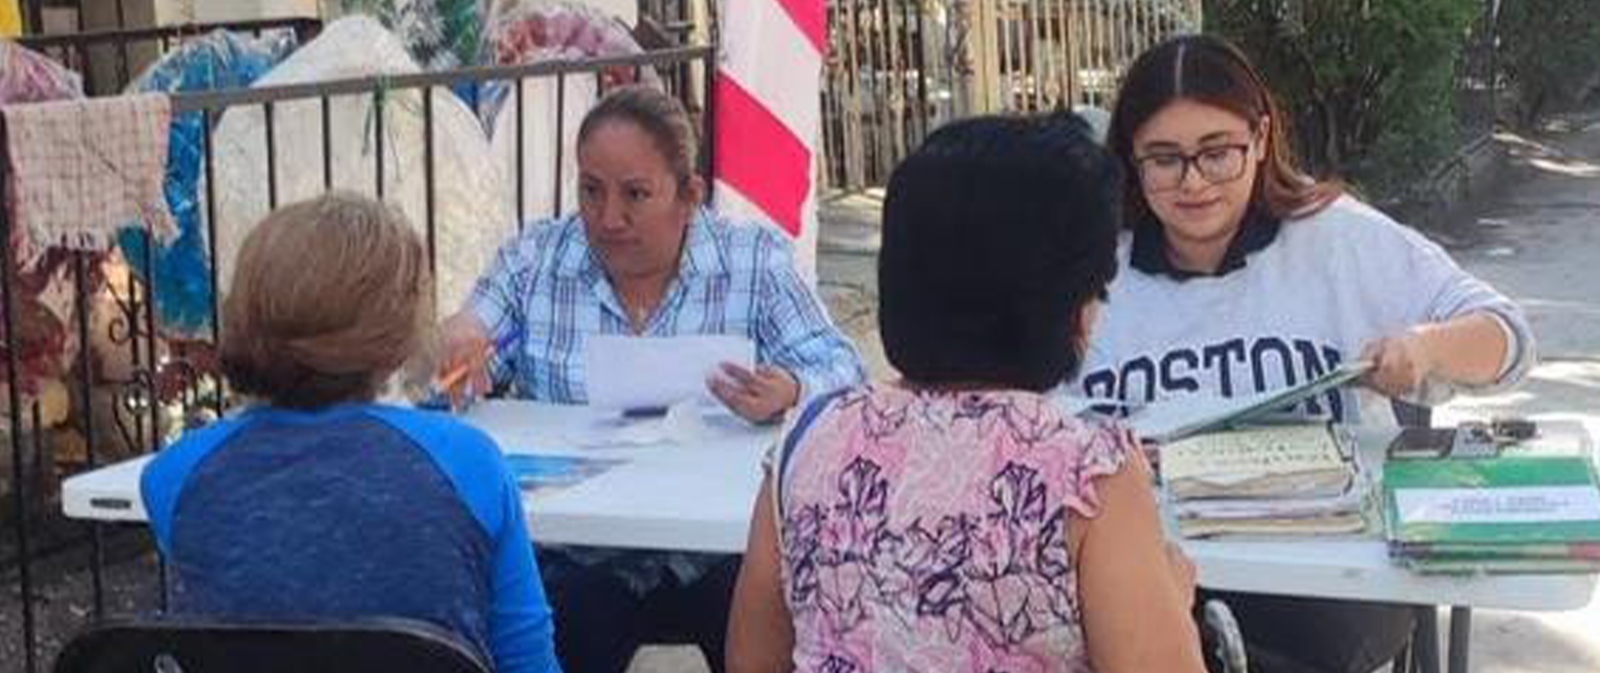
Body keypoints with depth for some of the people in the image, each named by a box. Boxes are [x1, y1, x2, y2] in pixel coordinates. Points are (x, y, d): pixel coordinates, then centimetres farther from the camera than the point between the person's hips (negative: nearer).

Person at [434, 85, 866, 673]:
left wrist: (789, 395, -28)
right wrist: (458, 341, -18)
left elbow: (841, 373, -4)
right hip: (576, 559, 1)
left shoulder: (755, 261, 3)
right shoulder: (535, 260, 8)